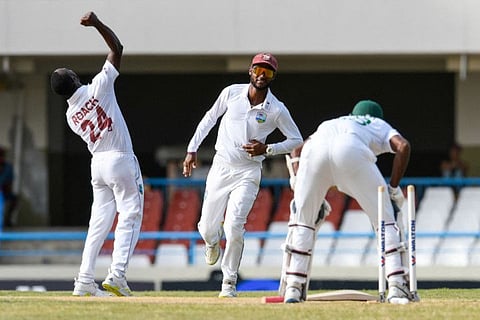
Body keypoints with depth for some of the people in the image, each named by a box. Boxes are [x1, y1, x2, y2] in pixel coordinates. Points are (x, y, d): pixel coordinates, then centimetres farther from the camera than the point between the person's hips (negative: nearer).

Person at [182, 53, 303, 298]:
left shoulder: (276, 110, -9)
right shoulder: (232, 93, -4)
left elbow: (297, 141, -1)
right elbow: (209, 119, 10)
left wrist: (267, 149, -15)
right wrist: (192, 149, 7)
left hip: (247, 173, -3)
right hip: (220, 167, 3)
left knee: (233, 228, -17)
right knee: (207, 228, 6)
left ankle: (229, 284, -3)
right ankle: (213, 243, 46)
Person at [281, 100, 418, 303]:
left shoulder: (335, 122, 46)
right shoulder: (381, 126, 37)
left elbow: (297, 149, 35)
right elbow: (403, 146, 13)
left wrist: (299, 186, 27)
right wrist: (393, 188, 16)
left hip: (314, 146, 3)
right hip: (351, 149, -3)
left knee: (303, 218, 17)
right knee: (384, 217, 10)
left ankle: (293, 287, 7)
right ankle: (396, 285, 0)